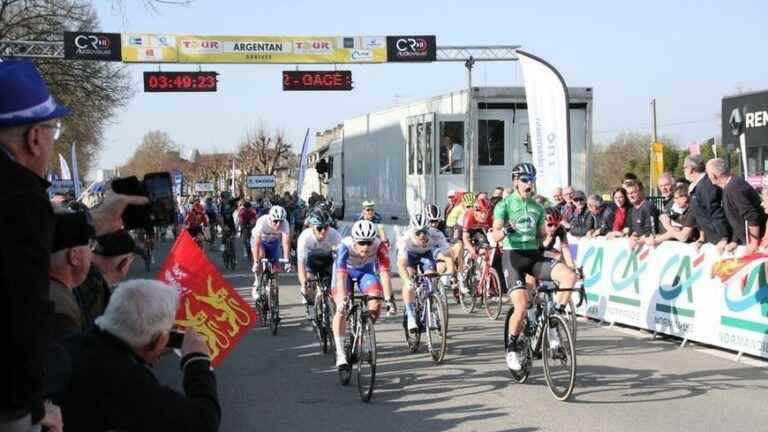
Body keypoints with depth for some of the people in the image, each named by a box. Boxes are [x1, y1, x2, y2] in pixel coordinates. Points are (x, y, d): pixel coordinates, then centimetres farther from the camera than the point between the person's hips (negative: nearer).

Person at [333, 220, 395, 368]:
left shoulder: (380, 246, -32)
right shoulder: (345, 246, -37)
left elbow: (384, 273, -36)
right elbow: (342, 275, -43)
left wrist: (389, 298, -46)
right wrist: (342, 299, -53)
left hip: (366, 270, 2)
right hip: (345, 271, -2)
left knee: (376, 303, -21)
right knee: (342, 309, -20)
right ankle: (340, 353, -14)